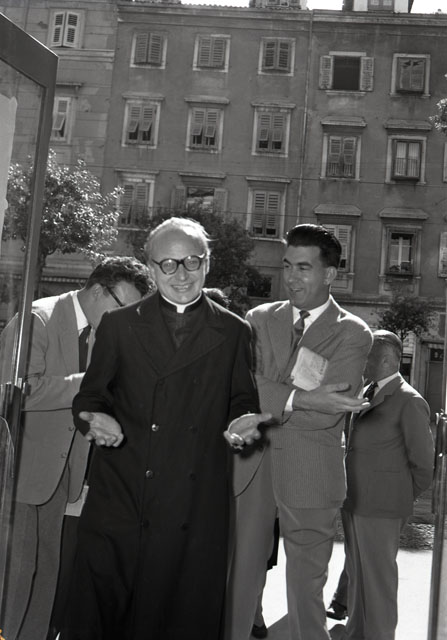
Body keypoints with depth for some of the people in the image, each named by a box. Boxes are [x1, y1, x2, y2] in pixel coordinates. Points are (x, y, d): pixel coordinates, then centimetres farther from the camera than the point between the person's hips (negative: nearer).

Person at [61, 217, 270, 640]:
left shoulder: (233, 332, 8)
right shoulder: (118, 325, 8)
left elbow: (242, 400, 12)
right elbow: (91, 395, 9)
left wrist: (241, 420, -9)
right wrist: (95, 418, -12)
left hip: (195, 508, 0)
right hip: (118, 498, 0)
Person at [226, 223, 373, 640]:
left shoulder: (352, 334, -2)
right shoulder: (259, 319, 7)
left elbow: (327, 414, -11)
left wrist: (266, 409, -12)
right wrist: (300, 397, -19)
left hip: (310, 477, -2)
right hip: (249, 469, 3)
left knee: (305, 590, 9)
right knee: (239, 580, 12)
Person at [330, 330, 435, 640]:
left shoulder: (409, 402, -14)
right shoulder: (369, 394, 11)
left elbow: (423, 465, -9)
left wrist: (402, 497, 0)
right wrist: (351, 494, 13)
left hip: (380, 508, -8)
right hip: (355, 501, 8)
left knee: (378, 576, 5)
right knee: (356, 570, 21)